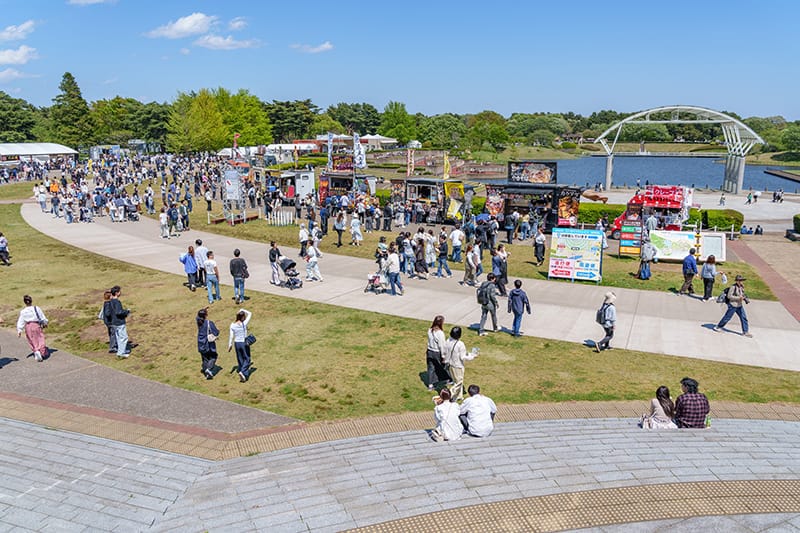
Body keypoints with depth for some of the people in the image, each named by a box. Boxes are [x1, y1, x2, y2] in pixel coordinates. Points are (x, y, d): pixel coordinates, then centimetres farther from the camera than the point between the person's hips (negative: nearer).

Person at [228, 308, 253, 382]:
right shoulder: (244, 323, -15)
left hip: (237, 343, 4)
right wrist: (243, 310, -1)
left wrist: (230, 345, 9)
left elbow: (231, 336, 0)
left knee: (240, 359, 15)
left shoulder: (232, 325, -5)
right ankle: (243, 372, -15)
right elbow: (250, 314, -3)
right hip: (244, 343, -4)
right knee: (247, 359, 7)